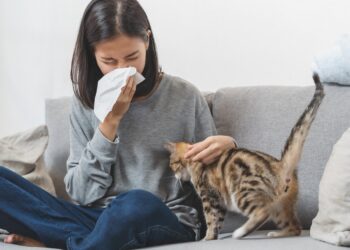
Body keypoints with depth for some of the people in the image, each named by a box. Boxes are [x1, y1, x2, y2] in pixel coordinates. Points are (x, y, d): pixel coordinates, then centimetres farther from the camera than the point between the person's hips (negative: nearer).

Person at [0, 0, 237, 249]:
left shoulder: (185, 97, -1)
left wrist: (226, 146, -15)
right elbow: (82, 193, -3)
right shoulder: (86, 102, 5)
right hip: (96, 219, 3)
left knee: (136, 203, -40)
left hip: (169, 222, -2)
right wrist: (110, 121, -11)